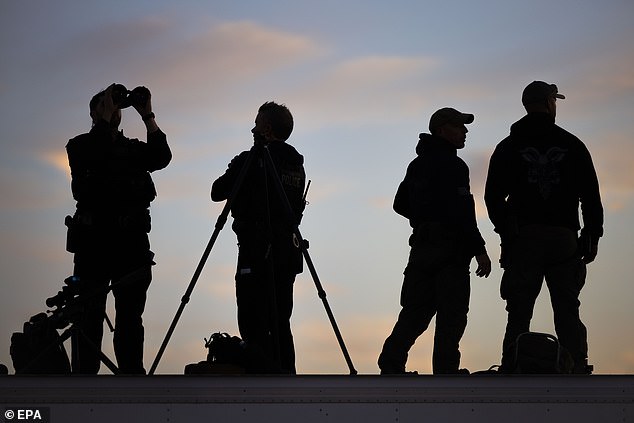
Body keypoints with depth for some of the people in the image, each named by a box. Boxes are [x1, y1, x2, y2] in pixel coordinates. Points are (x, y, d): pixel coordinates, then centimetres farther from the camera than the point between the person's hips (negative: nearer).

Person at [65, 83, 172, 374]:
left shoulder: (134, 148, 19)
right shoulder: (81, 145, 10)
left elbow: (161, 157, 0)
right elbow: (93, 156, -14)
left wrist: (147, 116, -2)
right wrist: (106, 117, -8)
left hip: (132, 240, 4)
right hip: (94, 240, -4)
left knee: (131, 316, 2)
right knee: (90, 314, -4)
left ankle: (132, 374, 2)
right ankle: (84, 375, -6)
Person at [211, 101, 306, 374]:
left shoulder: (251, 161, -8)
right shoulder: (297, 164, 12)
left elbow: (217, 192, -1)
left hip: (256, 253, -7)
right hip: (287, 252, 7)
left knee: (253, 324, -7)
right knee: (280, 324, 10)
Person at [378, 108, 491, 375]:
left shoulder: (417, 165, 16)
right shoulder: (452, 165, -11)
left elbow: (400, 204, 23)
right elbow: (461, 211, -19)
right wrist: (479, 249, -17)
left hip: (421, 245, 8)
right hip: (449, 249, -8)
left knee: (415, 312, 11)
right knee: (451, 313, -5)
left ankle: (390, 364, 5)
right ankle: (446, 370, -9)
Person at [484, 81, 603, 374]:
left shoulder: (508, 147, 6)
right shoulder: (572, 145, 5)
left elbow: (493, 196, 3)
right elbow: (591, 195, 3)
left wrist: (506, 230, 13)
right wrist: (592, 236, 8)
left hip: (523, 239, 0)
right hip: (564, 238, 0)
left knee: (519, 315, 1)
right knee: (567, 312, 2)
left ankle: (512, 371, -6)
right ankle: (577, 370, -4)